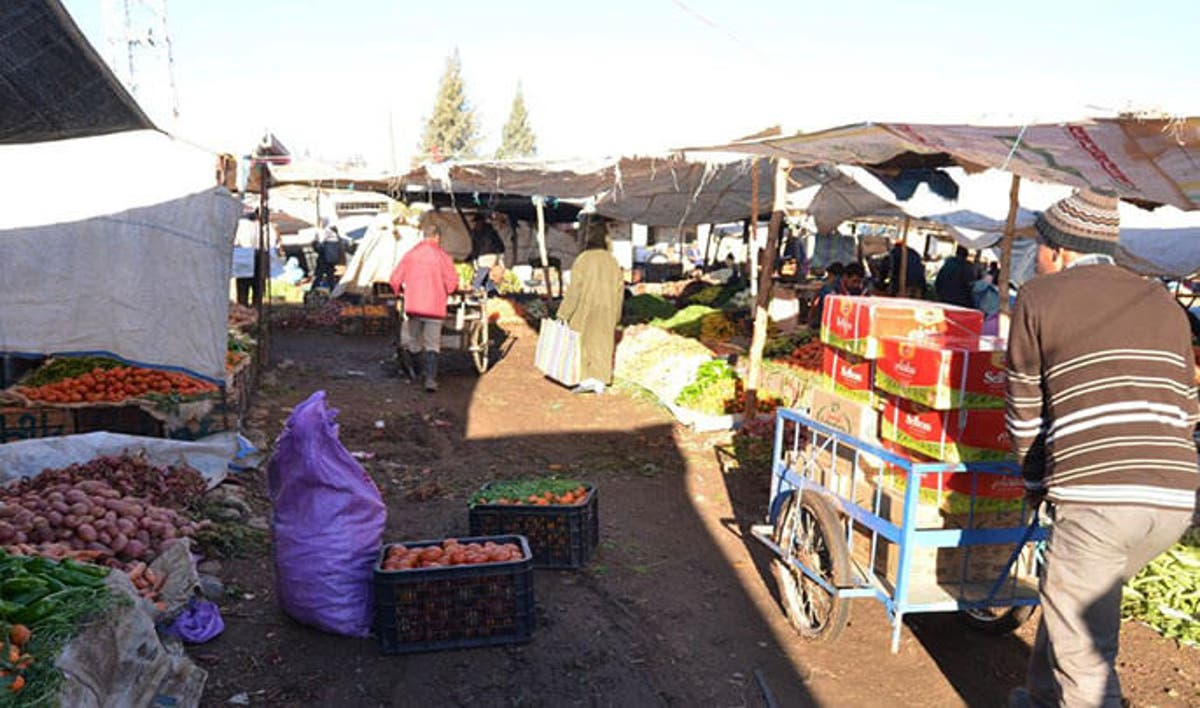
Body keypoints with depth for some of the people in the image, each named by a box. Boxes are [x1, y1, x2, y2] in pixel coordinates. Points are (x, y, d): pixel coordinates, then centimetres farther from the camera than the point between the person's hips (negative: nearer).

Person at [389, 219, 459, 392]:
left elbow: (395, 278, 4)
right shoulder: (442, 256, -3)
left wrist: (401, 292, 23)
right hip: (435, 306, -2)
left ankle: (409, 357, -3)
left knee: (414, 341, 21)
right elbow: (452, 282, -9)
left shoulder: (410, 254, 4)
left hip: (413, 305, 2)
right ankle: (430, 379, -4)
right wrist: (446, 292, 12)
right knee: (432, 345, 3)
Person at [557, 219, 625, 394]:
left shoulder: (583, 260, -13)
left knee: (583, 342, 6)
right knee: (602, 343, 11)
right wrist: (615, 315, 16)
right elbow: (619, 289, 6)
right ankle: (600, 382, 11)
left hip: (585, 310, -4)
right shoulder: (612, 261, 2)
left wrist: (564, 313, -11)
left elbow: (574, 289, -16)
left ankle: (587, 379, -1)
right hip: (606, 312, 4)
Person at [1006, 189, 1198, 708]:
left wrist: (1037, 482, 23)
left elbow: (1025, 410, 10)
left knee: (1083, 655, 2)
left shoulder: (1040, 297, 7)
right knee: (1078, 600, 28)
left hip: (1093, 495, -7)